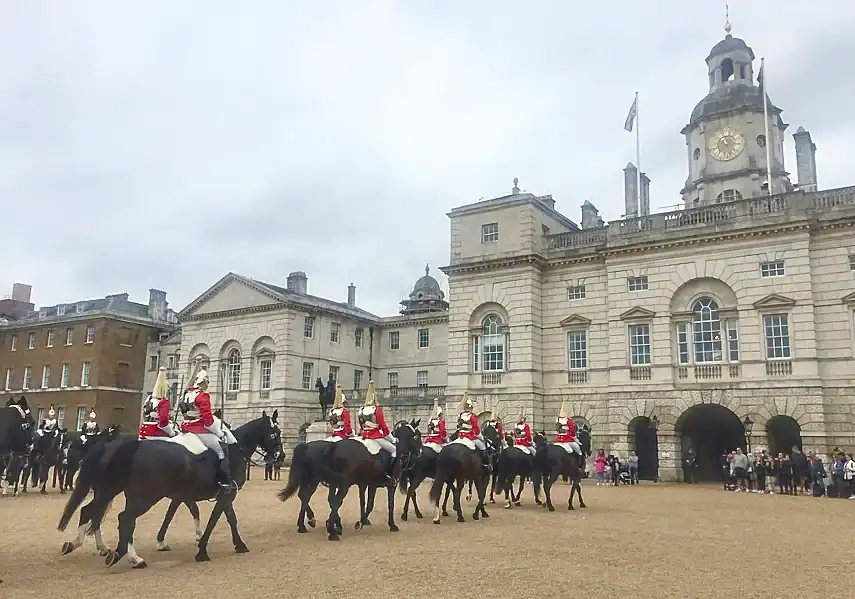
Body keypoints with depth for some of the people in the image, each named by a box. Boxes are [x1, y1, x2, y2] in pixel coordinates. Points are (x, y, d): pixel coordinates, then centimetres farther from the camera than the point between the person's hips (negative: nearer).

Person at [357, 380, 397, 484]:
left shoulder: (361, 410, 7)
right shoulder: (377, 410, -12)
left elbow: (361, 426, 15)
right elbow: (384, 427, -10)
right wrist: (392, 439, 2)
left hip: (364, 436, 7)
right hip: (376, 437, -7)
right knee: (395, 450, 2)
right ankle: (388, 474, -9)